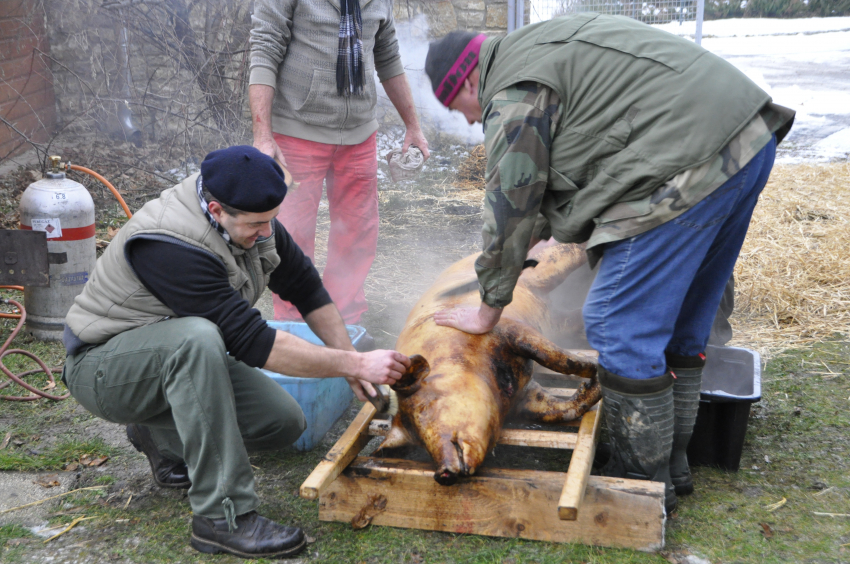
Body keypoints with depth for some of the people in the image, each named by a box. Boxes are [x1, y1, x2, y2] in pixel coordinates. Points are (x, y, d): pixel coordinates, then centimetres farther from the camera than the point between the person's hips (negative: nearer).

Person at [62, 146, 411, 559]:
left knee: (285, 423, -8)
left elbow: (306, 288, 6)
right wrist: (354, 364, -31)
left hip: (178, 356, 8)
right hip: (103, 366, -7)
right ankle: (222, 517, -32)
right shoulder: (172, 246, -33)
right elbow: (254, 344, -34)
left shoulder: (252, 220, -9)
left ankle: (160, 435, 15)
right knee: (195, 337, -40)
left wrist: (351, 362, -1)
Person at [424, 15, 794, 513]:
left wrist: (488, 312, 8)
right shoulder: (543, 47, 25)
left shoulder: (513, 96, -6)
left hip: (693, 165, -11)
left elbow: (510, 211, -3)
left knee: (620, 325, -4)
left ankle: (646, 485, 9)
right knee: (680, 319, 19)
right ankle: (672, 464, 32)